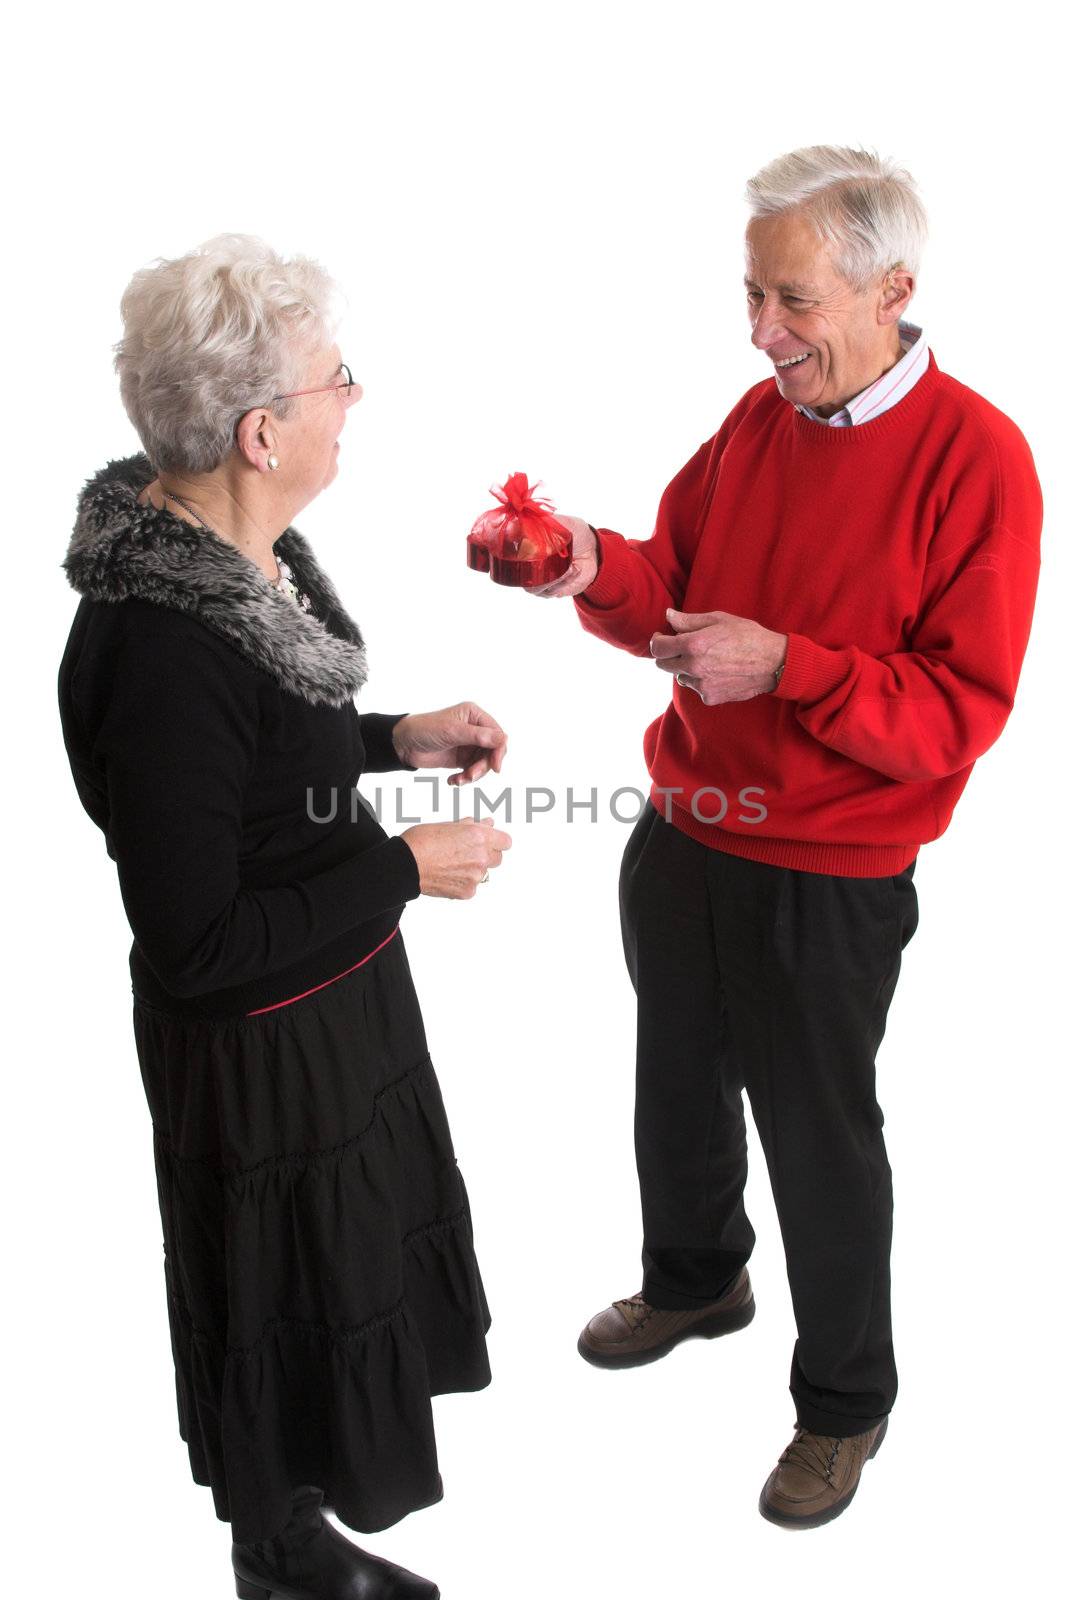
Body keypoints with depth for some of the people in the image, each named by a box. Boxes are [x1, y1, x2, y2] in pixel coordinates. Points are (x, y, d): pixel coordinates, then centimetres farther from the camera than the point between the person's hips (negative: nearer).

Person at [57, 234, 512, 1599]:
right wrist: (406, 870, -23)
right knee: (290, 1300, 15)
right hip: (260, 1038, -9)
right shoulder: (163, 650, -34)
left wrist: (395, 739, 1)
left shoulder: (240, 555, -5)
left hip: (337, 993, 9)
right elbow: (196, 948, -28)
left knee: (349, 1260, 29)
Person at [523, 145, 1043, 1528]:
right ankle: (695, 1283, 53)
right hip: (681, 834, 6)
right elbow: (679, 584, 7)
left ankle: (844, 1401, 35)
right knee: (677, 1087, 24)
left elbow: (960, 712, -18)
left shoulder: (974, 459, -17)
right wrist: (596, 569, -13)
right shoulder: (761, 416, 2)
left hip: (827, 881, -6)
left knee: (819, 1139, 9)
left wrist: (786, 665, -28)